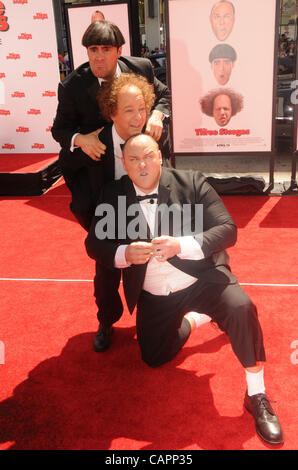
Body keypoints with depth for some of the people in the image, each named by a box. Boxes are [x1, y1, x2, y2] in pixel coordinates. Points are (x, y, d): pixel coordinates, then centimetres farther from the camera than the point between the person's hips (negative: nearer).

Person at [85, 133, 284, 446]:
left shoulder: (192, 183, -9)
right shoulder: (113, 194, -2)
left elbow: (227, 229, -14)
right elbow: (94, 244, -2)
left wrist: (181, 245, -31)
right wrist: (125, 254, -25)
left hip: (202, 279, -2)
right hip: (154, 295, 3)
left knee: (241, 307, -29)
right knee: (154, 358, 3)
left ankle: (256, 396, -8)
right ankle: (187, 322, 34)